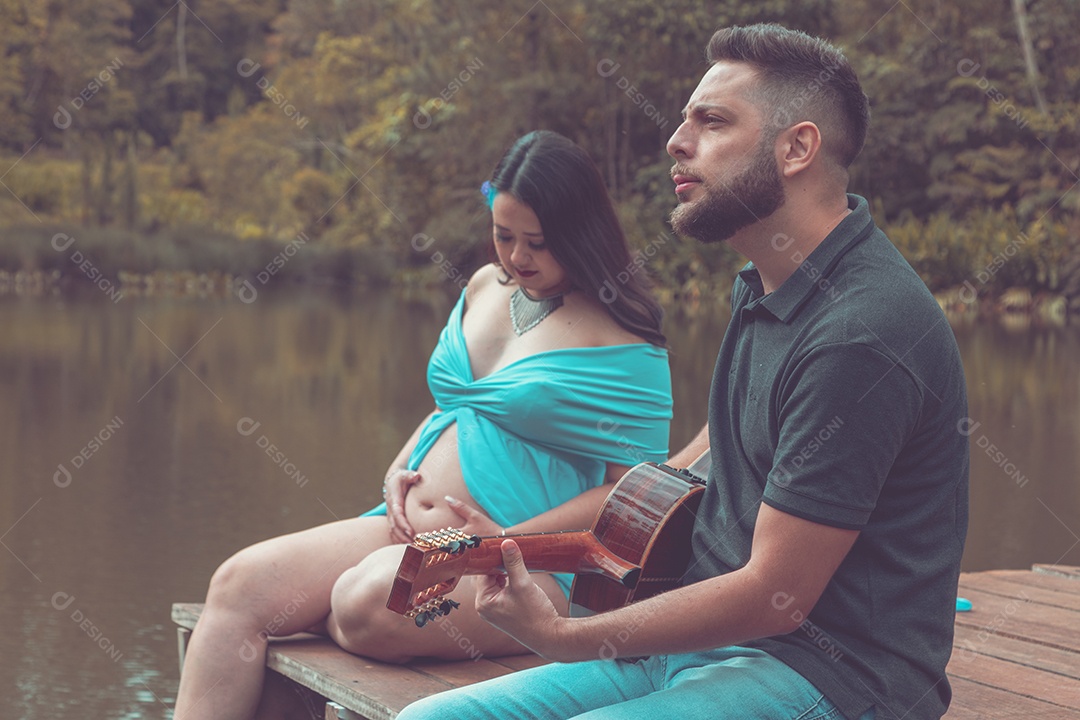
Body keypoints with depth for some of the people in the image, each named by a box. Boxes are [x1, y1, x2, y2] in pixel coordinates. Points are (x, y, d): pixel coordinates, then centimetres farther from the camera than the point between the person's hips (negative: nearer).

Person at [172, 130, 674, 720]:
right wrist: (399, 472, 7)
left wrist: (508, 538, -18)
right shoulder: (486, 285, 15)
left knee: (369, 602, -35)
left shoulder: (622, 340, -8)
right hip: (410, 530, 7)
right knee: (241, 583, -11)